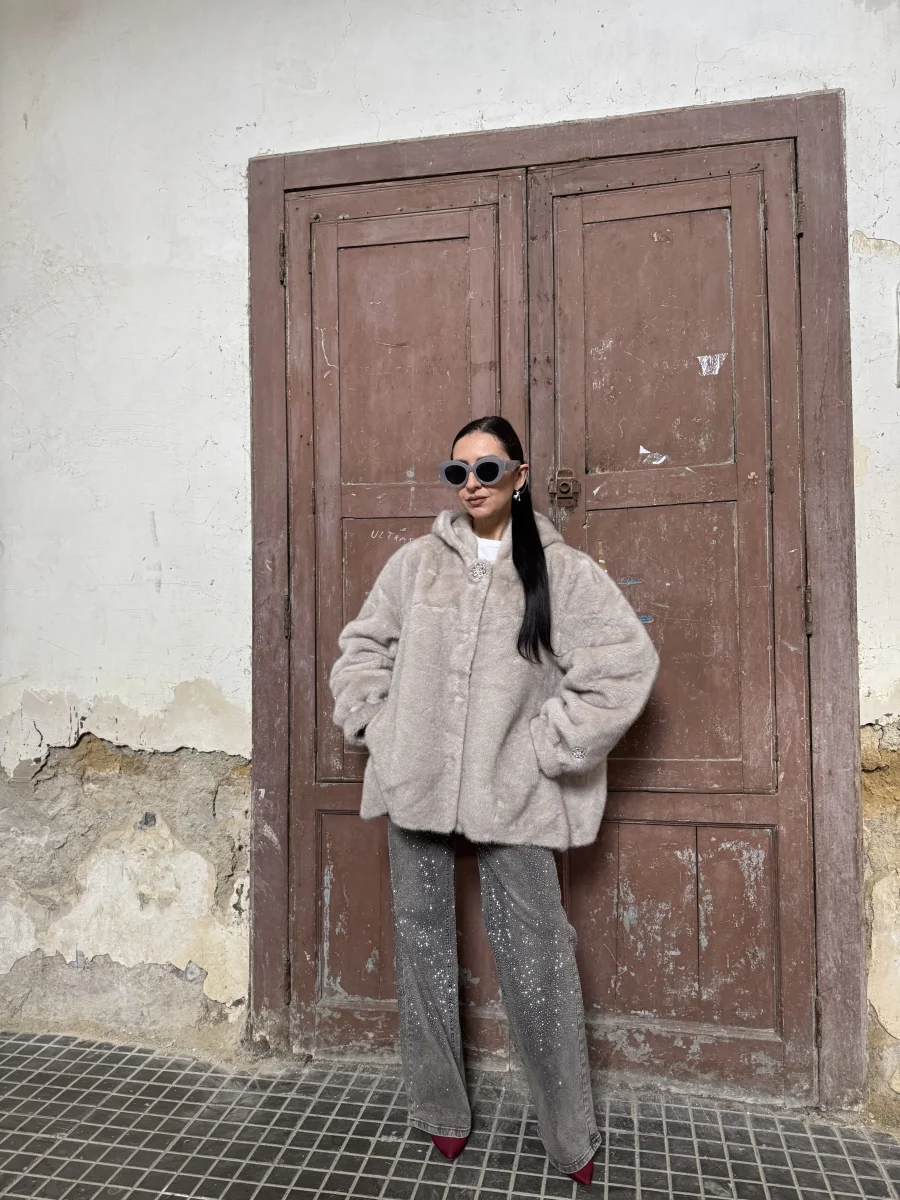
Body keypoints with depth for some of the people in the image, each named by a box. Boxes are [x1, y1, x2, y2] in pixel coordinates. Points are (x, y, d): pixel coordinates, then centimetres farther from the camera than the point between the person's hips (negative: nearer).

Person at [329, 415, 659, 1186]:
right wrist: (378, 725, 2)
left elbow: (627, 663, -7)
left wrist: (549, 745, -9)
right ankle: (440, 1111, 33)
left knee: (535, 954, 2)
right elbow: (362, 646, 13)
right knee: (422, 941, 13)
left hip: (510, 794, -3)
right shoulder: (416, 561, 5)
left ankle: (571, 1136, 24)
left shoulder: (562, 571, -3)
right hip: (414, 783, 3)